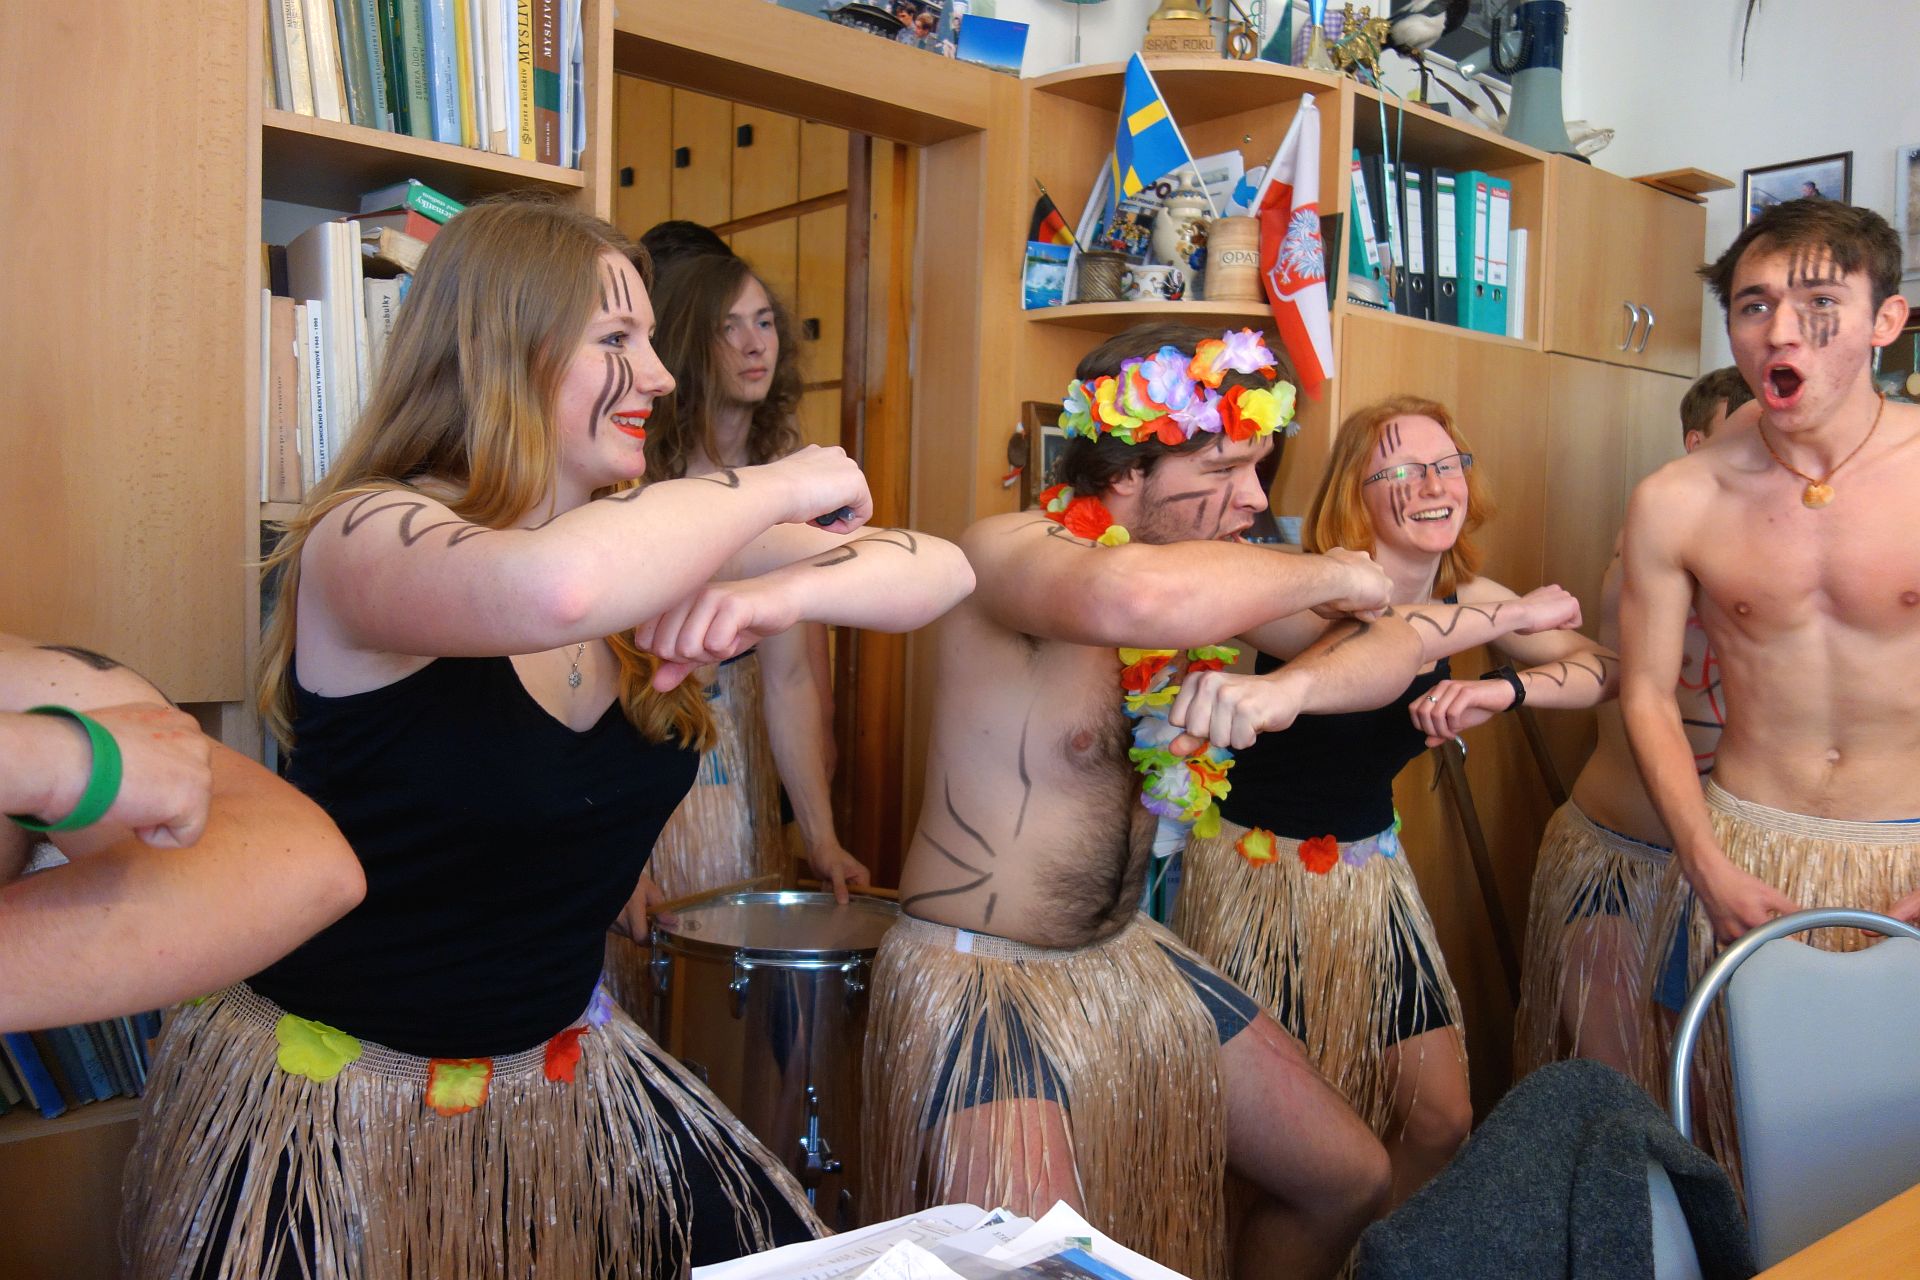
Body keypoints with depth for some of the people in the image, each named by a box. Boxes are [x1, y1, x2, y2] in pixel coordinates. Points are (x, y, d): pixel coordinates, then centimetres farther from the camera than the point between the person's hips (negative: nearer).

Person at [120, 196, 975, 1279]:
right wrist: (784, 489, -28)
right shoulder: (363, 537, -20)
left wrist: (786, 591, -27)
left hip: (568, 1069, 6)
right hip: (334, 1099, -5)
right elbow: (554, 587, -44)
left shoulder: (654, 550, -2)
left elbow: (942, 572, -7)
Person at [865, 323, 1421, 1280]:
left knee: (1349, 1183, 14)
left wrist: (1286, 687, -28)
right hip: (977, 980, -7)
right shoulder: (1009, 551, -22)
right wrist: (1327, 575, -28)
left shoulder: (1214, 577, 0)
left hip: (1128, 958, 8)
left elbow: (1389, 646, -5)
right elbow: (1134, 596, -46)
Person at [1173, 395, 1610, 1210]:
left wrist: (1506, 688, -26)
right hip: (1257, 872, -6)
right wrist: (1513, 617, -32)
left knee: (1442, 1124, 8)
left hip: (1368, 874, 6)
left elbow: (1603, 667, -7)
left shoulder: (1465, 595, 0)